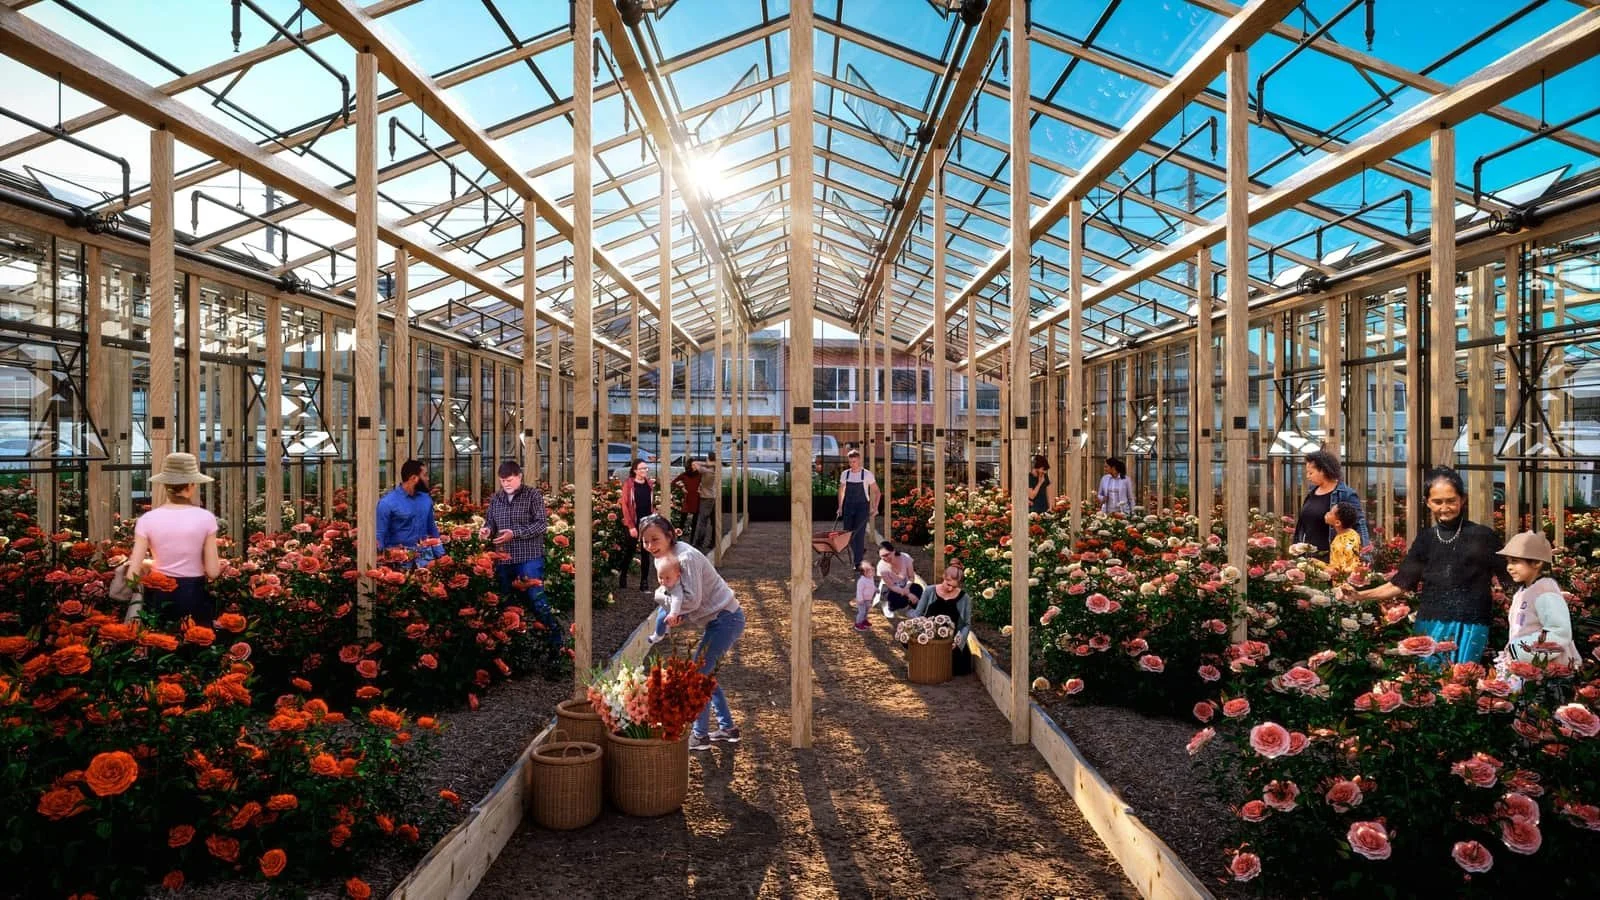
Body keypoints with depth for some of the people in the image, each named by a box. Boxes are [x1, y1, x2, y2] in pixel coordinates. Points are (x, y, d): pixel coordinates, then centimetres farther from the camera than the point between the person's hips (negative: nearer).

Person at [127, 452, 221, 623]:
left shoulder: (147, 520, -6)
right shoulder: (205, 518, -9)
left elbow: (133, 574, -8)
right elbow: (213, 571, -8)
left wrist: (153, 563, 12)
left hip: (159, 597, 2)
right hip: (194, 596, -1)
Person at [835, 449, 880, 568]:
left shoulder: (867, 474, -5)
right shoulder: (844, 474, 5)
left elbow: (876, 491, 1)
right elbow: (841, 491, 16)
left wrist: (875, 508, -6)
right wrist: (840, 507, 11)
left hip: (862, 507, -4)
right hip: (848, 507, 4)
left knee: (859, 534, -10)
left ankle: (858, 562, -4)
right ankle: (861, 550, 31)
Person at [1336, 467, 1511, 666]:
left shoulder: (1481, 536, -1)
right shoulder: (1425, 539, 7)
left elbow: (1508, 579, 0)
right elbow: (1400, 584, 8)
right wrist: (1359, 595, -3)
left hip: (1469, 628, -3)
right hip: (1430, 626, 3)